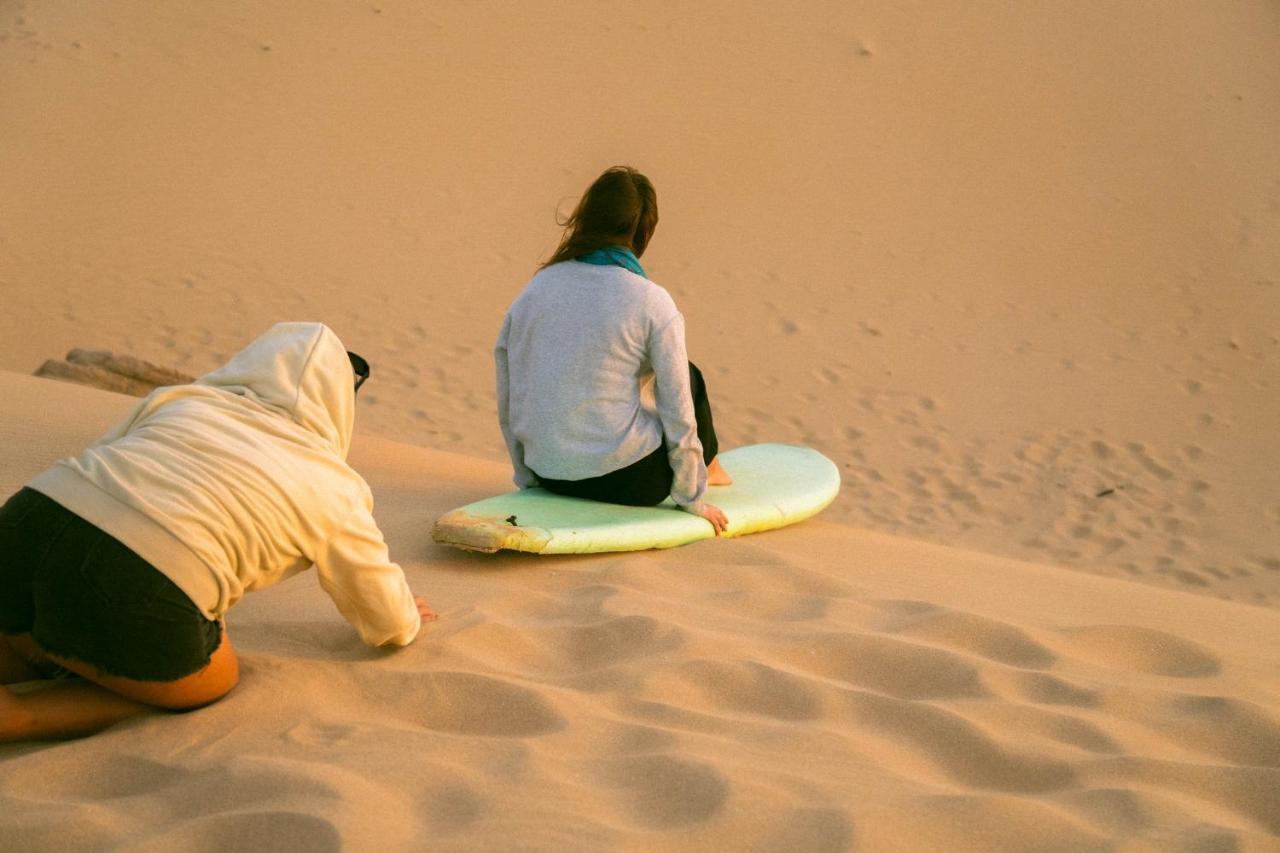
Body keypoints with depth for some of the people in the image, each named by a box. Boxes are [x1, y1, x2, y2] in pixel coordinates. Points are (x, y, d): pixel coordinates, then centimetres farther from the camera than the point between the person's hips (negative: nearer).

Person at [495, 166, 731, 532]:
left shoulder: (535, 289, 1)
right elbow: (678, 415, -10)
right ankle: (706, 468, 45)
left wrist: (529, 478, 18)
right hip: (627, 480, -5)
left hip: (553, 478, 5)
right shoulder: (653, 303, -13)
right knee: (690, 379, 22)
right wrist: (693, 500, 3)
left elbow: (508, 404, 6)